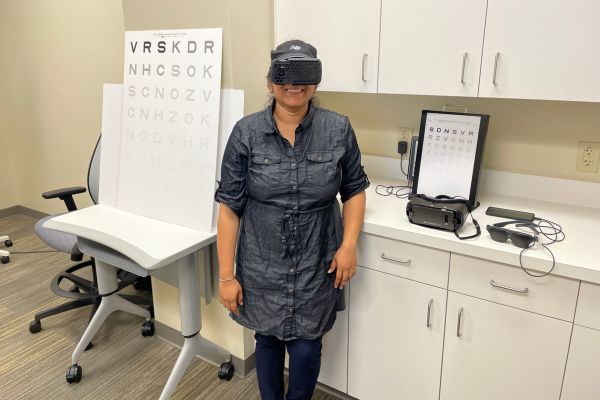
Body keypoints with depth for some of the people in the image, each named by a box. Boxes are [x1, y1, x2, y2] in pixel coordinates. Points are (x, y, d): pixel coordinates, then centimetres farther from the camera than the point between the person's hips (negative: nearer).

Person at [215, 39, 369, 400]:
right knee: (268, 339, 18)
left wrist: (349, 244, -8)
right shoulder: (246, 133, -8)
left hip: (316, 265, 0)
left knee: (306, 349, 8)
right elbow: (230, 207, -7)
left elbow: (354, 190, 6)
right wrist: (227, 275, -7)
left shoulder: (339, 130, -6)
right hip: (261, 265, 1)